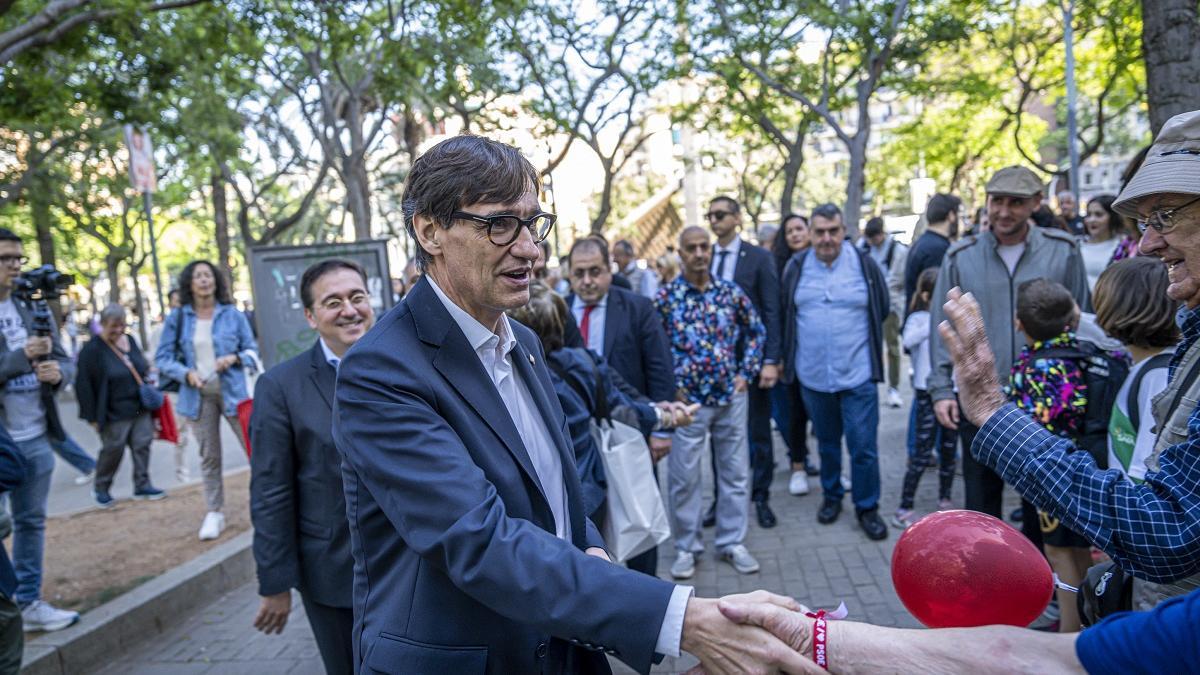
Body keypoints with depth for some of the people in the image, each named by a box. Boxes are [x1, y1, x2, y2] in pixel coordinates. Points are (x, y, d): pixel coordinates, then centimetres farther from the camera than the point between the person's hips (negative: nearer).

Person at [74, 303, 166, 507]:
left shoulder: (130, 340, 6)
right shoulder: (92, 349, -14)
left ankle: (142, 485, 18)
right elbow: (84, 384, -13)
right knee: (113, 449, 4)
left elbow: (143, 367, 21)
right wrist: (92, 416, -13)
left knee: (142, 445, 7)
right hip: (114, 414, -6)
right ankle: (100, 488, 24)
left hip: (141, 408, 6)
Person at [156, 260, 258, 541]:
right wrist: (186, 373, -14)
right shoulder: (177, 318, 2)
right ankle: (214, 513, 22)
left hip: (232, 391, -1)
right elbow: (163, 358, 3)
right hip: (199, 394, 1)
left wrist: (234, 358, -15)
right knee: (209, 457, 10)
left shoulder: (232, 314, 1)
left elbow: (252, 350, 6)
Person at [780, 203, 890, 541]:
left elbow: (882, 310, 6)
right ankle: (832, 496, 36)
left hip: (858, 374, -2)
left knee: (864, 446, 0)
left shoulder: (865, 265, -6)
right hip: (812, 374, 2)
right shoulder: (796, 267, -1)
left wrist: (861, 339, 11)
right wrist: (789, 355, 10)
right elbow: (785, 315, 9)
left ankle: (867, 507, 18)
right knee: (827, 442, 18)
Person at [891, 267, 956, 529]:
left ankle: (944, 498, 32)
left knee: (949, 450, 14)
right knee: (922, 454, -4)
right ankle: (904, 509, 3)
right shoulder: (918, 318, -6)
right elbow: (909, 340, -26)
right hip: (928, 393, -4)